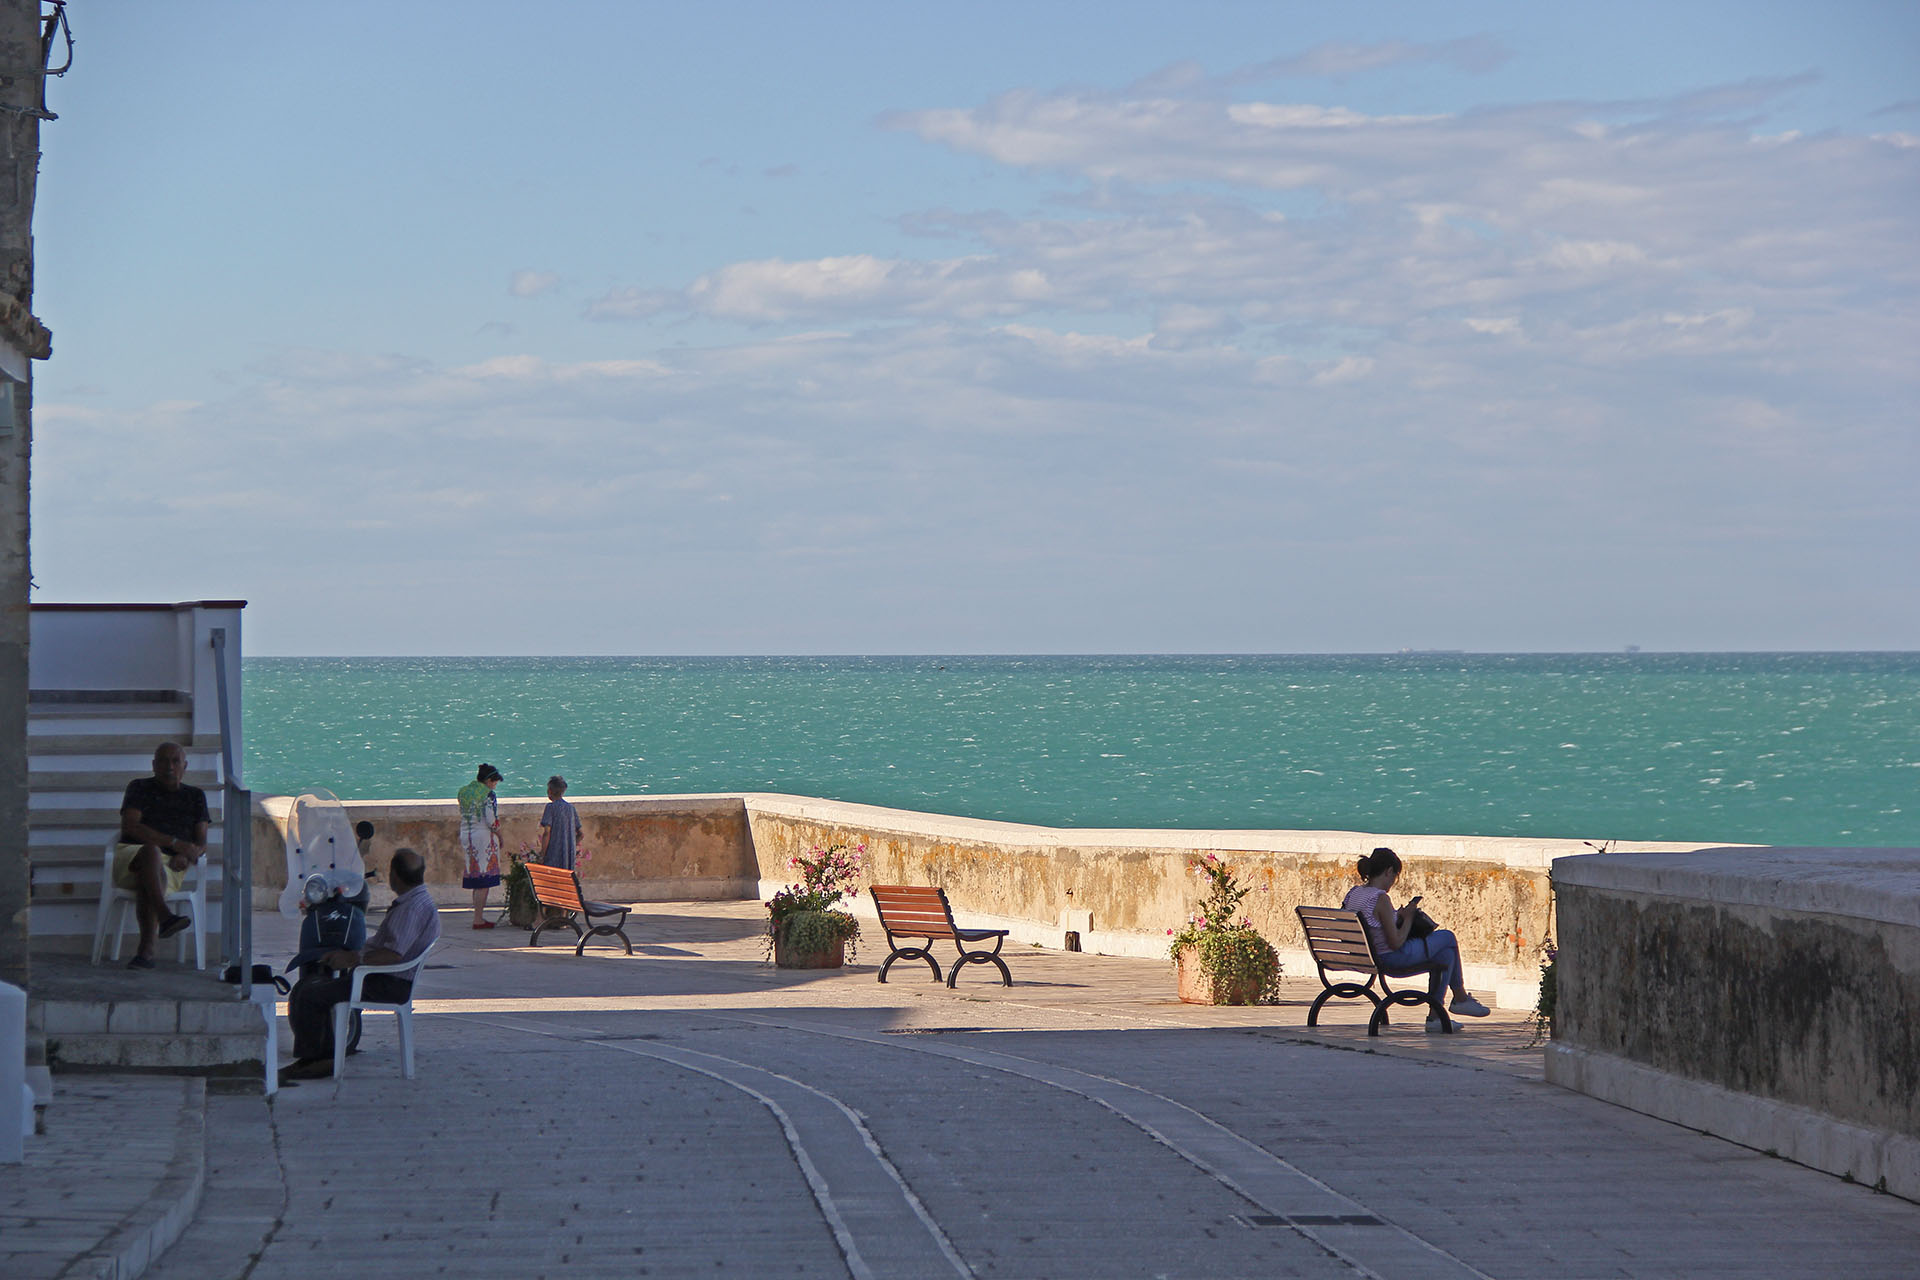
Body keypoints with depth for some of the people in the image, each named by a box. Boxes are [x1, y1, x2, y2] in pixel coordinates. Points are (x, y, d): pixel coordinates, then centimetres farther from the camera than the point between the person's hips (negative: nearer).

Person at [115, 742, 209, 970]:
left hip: (171, 867, 1)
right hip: (130, 857, -1)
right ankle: (164, 916, -59)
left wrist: (186, 856, -12)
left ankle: (145, 951, -49)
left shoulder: (195, 796, 23)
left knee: (147, 883, -37)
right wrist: (175, 843, -12)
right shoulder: (140, 788, 15)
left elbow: (201, 843, 14)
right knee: (151, 850, -39)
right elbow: (129, 826, -3)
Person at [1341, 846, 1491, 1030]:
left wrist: (1398, 917, 8)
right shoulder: (1381, 899, -24)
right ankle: (1460, 998, 29)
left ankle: (1435, 1016, 19)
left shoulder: (1353, 893, 3)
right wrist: (1407, 918, -7)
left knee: (1446, 951, 21)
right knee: (1448, 937, 11)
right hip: (1393, 958, -9)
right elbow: (1396, 943, -22)